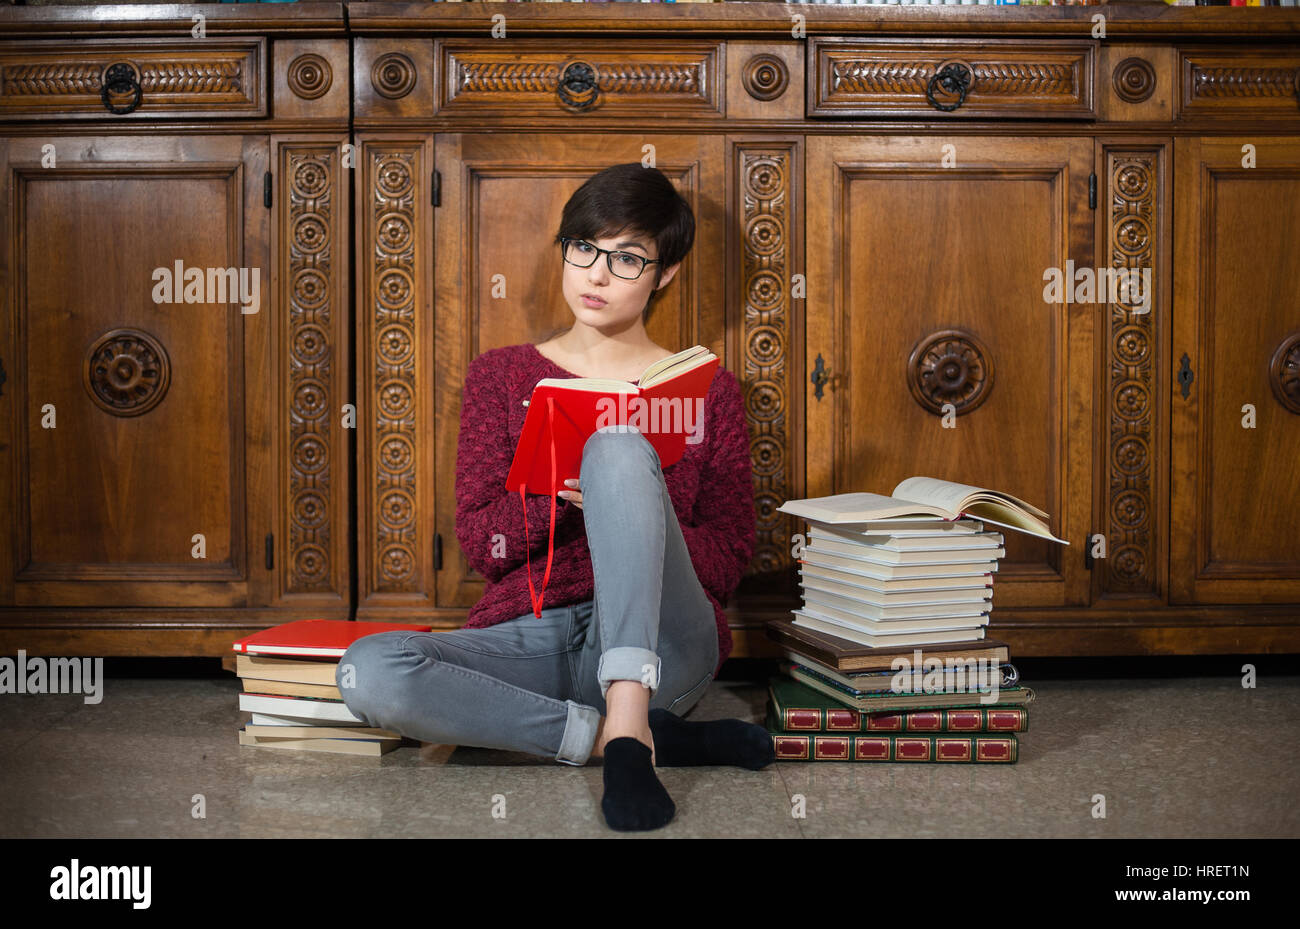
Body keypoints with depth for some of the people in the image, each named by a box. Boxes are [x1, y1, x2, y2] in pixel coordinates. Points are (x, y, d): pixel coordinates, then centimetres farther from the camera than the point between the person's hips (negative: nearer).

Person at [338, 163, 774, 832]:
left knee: (617, 445, -27)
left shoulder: (706, 390, 16)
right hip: (527, 640, 2)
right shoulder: (502, 375, 18)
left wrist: (621, 514, -11)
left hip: (656, 644, -2)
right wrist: (554, 494, -14)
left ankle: (627, 721, -38)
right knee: (366, 671, -30)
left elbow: (728, 559, 7)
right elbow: (478, 544, 8)